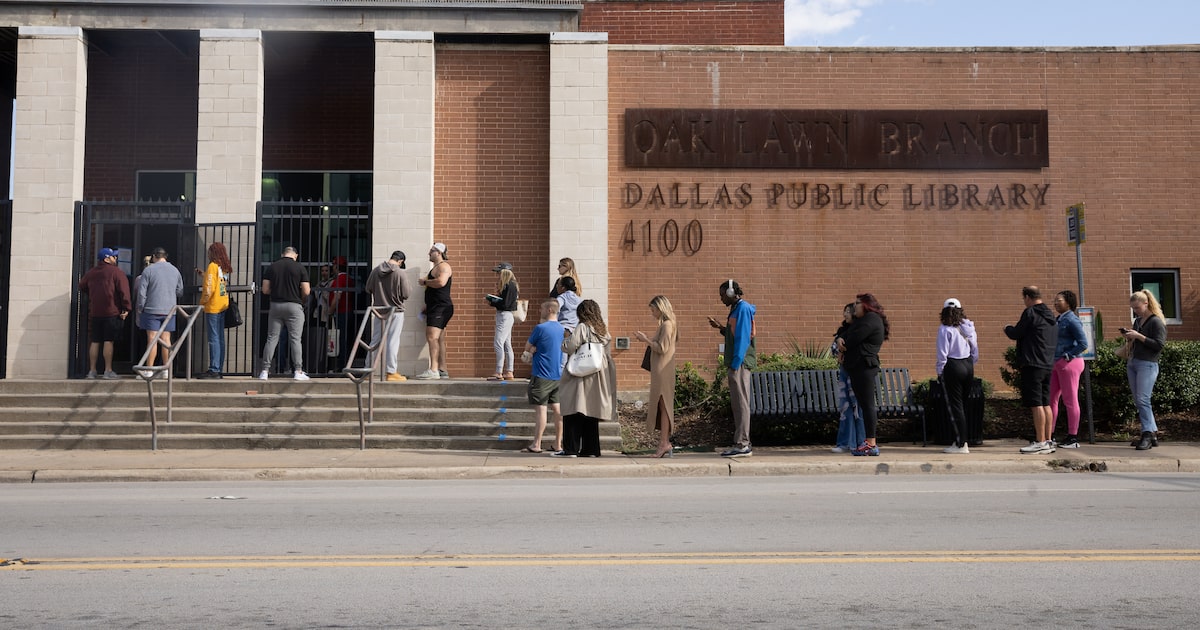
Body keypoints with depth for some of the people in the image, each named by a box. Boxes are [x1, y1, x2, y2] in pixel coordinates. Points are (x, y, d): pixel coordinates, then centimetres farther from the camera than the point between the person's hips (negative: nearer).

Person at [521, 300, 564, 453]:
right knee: (557, 409, 8)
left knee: (540, 409, -5)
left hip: (542, 375, -7)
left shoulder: (540, 328, -14)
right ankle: (558, 444, 11)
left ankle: (536, 444, -2)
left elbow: (528, 347, -3)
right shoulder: (561, 328, 9)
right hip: (558, 375, 7)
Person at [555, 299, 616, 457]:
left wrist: (565, 341, 4)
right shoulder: (604, 331, 9)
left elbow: (569, 347, -17)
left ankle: (570, 448, -6)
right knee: (591, 412, 11)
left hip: (580, 376, -7)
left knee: (574, 412, -3)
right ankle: (591, 449, 11)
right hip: (598, 378, 7)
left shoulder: (582, 327, -10)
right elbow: (608, 353, 10)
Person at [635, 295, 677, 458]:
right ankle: (665, 444, 10)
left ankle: (664, 443, -10)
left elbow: (662, 348, -17)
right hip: (660, 371, 10)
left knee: (663, 405, -9)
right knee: (662, 406, 8)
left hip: (663, 370, -10)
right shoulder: (666, 324, 18)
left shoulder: (667, 324, -11)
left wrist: (645, 339, -10)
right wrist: (647, 340, 11)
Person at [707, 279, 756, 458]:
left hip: (740, 363, -10)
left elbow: (743, 338, -17)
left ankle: (742, 445, -8)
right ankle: (742, 443, 15)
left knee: (741, 403, -9)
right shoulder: (737, 309, 18)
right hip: (737, 363, 10)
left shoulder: (742, 308, -11)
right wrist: (721, 328, 14)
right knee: (737, 403, 11)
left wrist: (735, 363, -19)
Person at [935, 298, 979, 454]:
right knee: (962, 404, 14)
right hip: (968, 366, 6)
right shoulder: (969, 327, 7)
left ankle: (961, 444, -1)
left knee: (954, 406, -1)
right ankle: (962, 440, 16)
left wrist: (939, 371, -2)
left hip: (952, 367, -6)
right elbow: (975, 352, 11)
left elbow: (942, 353, -13)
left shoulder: (945, 329, -11)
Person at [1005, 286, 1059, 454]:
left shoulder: (1030, 313, -10)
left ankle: (1040, 442, -9)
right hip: (1048, 364, 9)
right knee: (1045, 403, 11)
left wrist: (1007, 328, 14)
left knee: (1036, 404, -8)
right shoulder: (1050, 316, 17)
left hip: (1032, 364, -9)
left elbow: (1015, 334, -8)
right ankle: (1048, 441, 12)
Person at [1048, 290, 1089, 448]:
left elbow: (1083, 343, -16)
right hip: (1057, 364, 9)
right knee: (1051, 398, 9)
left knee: (1070, 400, -3)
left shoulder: (1072, 320, -12)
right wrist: (1053, 359, 11)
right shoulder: (1059, 320, 14)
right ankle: (1049, 435, 15)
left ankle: (1073, 438, 4)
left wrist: (1068, 356, -15)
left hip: (1069, 363, -9)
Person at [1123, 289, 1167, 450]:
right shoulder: (1137, 321, 17)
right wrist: (1129, 337, 7)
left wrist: (1138, 336, -18)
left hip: (1147, 364, -8)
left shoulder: (1156, 322, -7)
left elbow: (1159, 345, -15)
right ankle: (1153, 433, 11)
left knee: (1142, 400, -14)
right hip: (1132, 363, 8)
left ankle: (1148, 434, -10)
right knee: (1138, 401, 6)